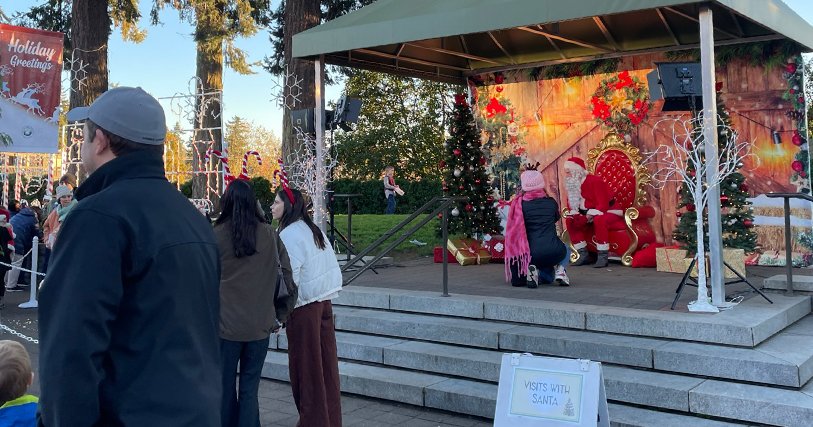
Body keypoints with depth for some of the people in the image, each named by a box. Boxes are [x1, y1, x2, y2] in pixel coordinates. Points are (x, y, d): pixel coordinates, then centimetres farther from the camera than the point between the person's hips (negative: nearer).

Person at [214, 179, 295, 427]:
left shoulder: (216, 235, -7)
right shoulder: (269, 234, -1)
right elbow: (287, 274, 1)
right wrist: (281, 316, 10)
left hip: (226, 325, -1)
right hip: (260, 325, 2)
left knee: (225, 387, 11)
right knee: (250, 388, 10)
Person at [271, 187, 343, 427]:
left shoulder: (289, 235, -15)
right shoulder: (314, 230, 9)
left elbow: (288, 279, -20)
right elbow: (331, 267, 12)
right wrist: (326, 297, 17)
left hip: (304, 307, -8)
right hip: (324, 302, 8)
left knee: (305, 366, 3)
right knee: (325, 363, 13)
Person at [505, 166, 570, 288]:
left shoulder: (519, 204, 0)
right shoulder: (551, 202, 4)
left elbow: (514, 231, 12)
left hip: (531, 254, 0)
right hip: (553, 252, 0)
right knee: (565, 251, 38)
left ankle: (533, 271, -4)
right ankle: (559, 269, 6)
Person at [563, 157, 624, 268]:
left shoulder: (594, 181, -22)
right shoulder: (573, 184, 1)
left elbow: (603, 205, -27)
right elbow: (571, 204, 7)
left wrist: (589, 216, -32)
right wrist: (575, 215, -13)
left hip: (608, 212, -8)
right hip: (588, 215, 8)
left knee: (598, 220, -39)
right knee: (570, 220, -5)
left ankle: (602, 256, -33)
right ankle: (583, 254, -4)